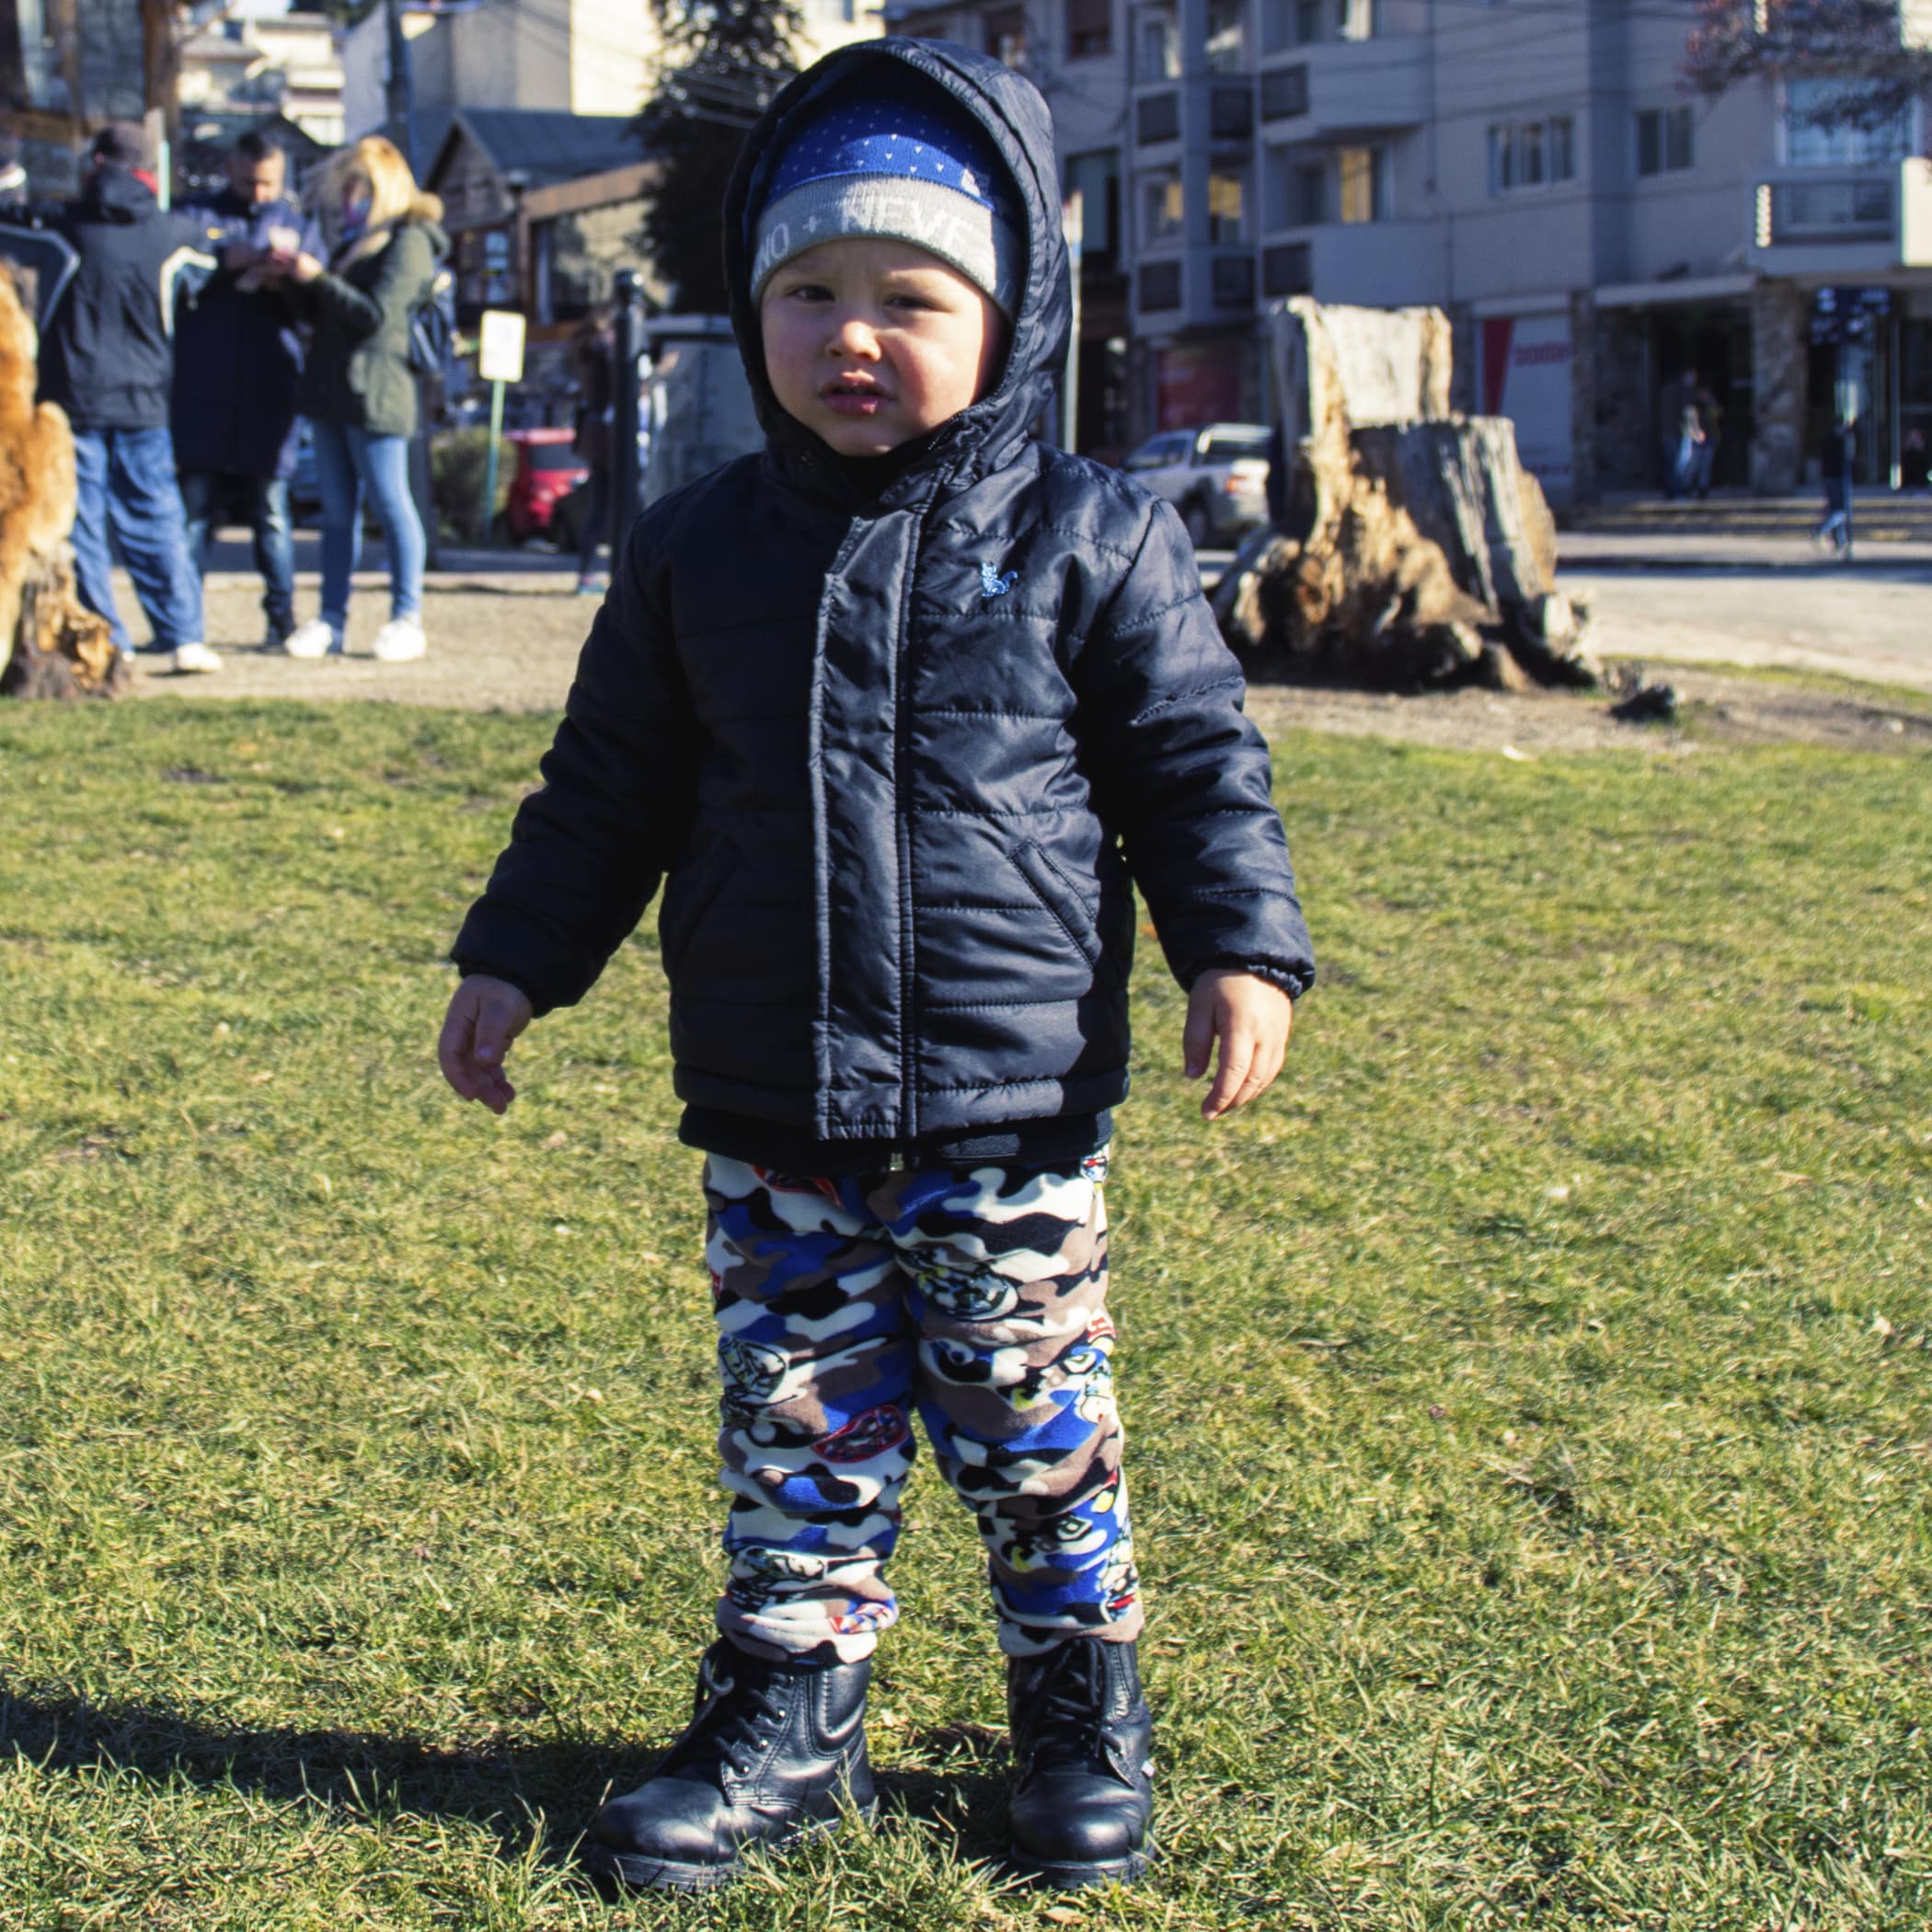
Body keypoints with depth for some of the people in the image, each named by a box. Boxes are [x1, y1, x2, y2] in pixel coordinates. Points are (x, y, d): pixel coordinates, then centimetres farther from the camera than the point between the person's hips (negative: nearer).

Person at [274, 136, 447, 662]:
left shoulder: (408, 241, -7)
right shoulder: (354, 241, 19)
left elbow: (377, 314, -17)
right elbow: (319, 314, 22)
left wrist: (317, 278, -15)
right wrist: (296, 280, 5)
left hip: (374, 394, -8)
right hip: (332, 388, 8)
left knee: (392, 504, -4)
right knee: (337, 509, 8)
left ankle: (406, 619, 2)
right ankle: (331, 622, 9)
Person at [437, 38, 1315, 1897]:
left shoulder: (1089, 539, -3)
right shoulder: (696, 548, 4)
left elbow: (1197, 761, 0)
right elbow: (608, 782, 12)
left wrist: (1241, 952, -9)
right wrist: (514, 962, 10)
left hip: (1012, 1113, -2)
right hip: (773, 1118, 2)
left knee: (1038, 1432, 8)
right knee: (797, 1432, 10)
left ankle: (1084, 1712, 26)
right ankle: (785, 1722, 24)